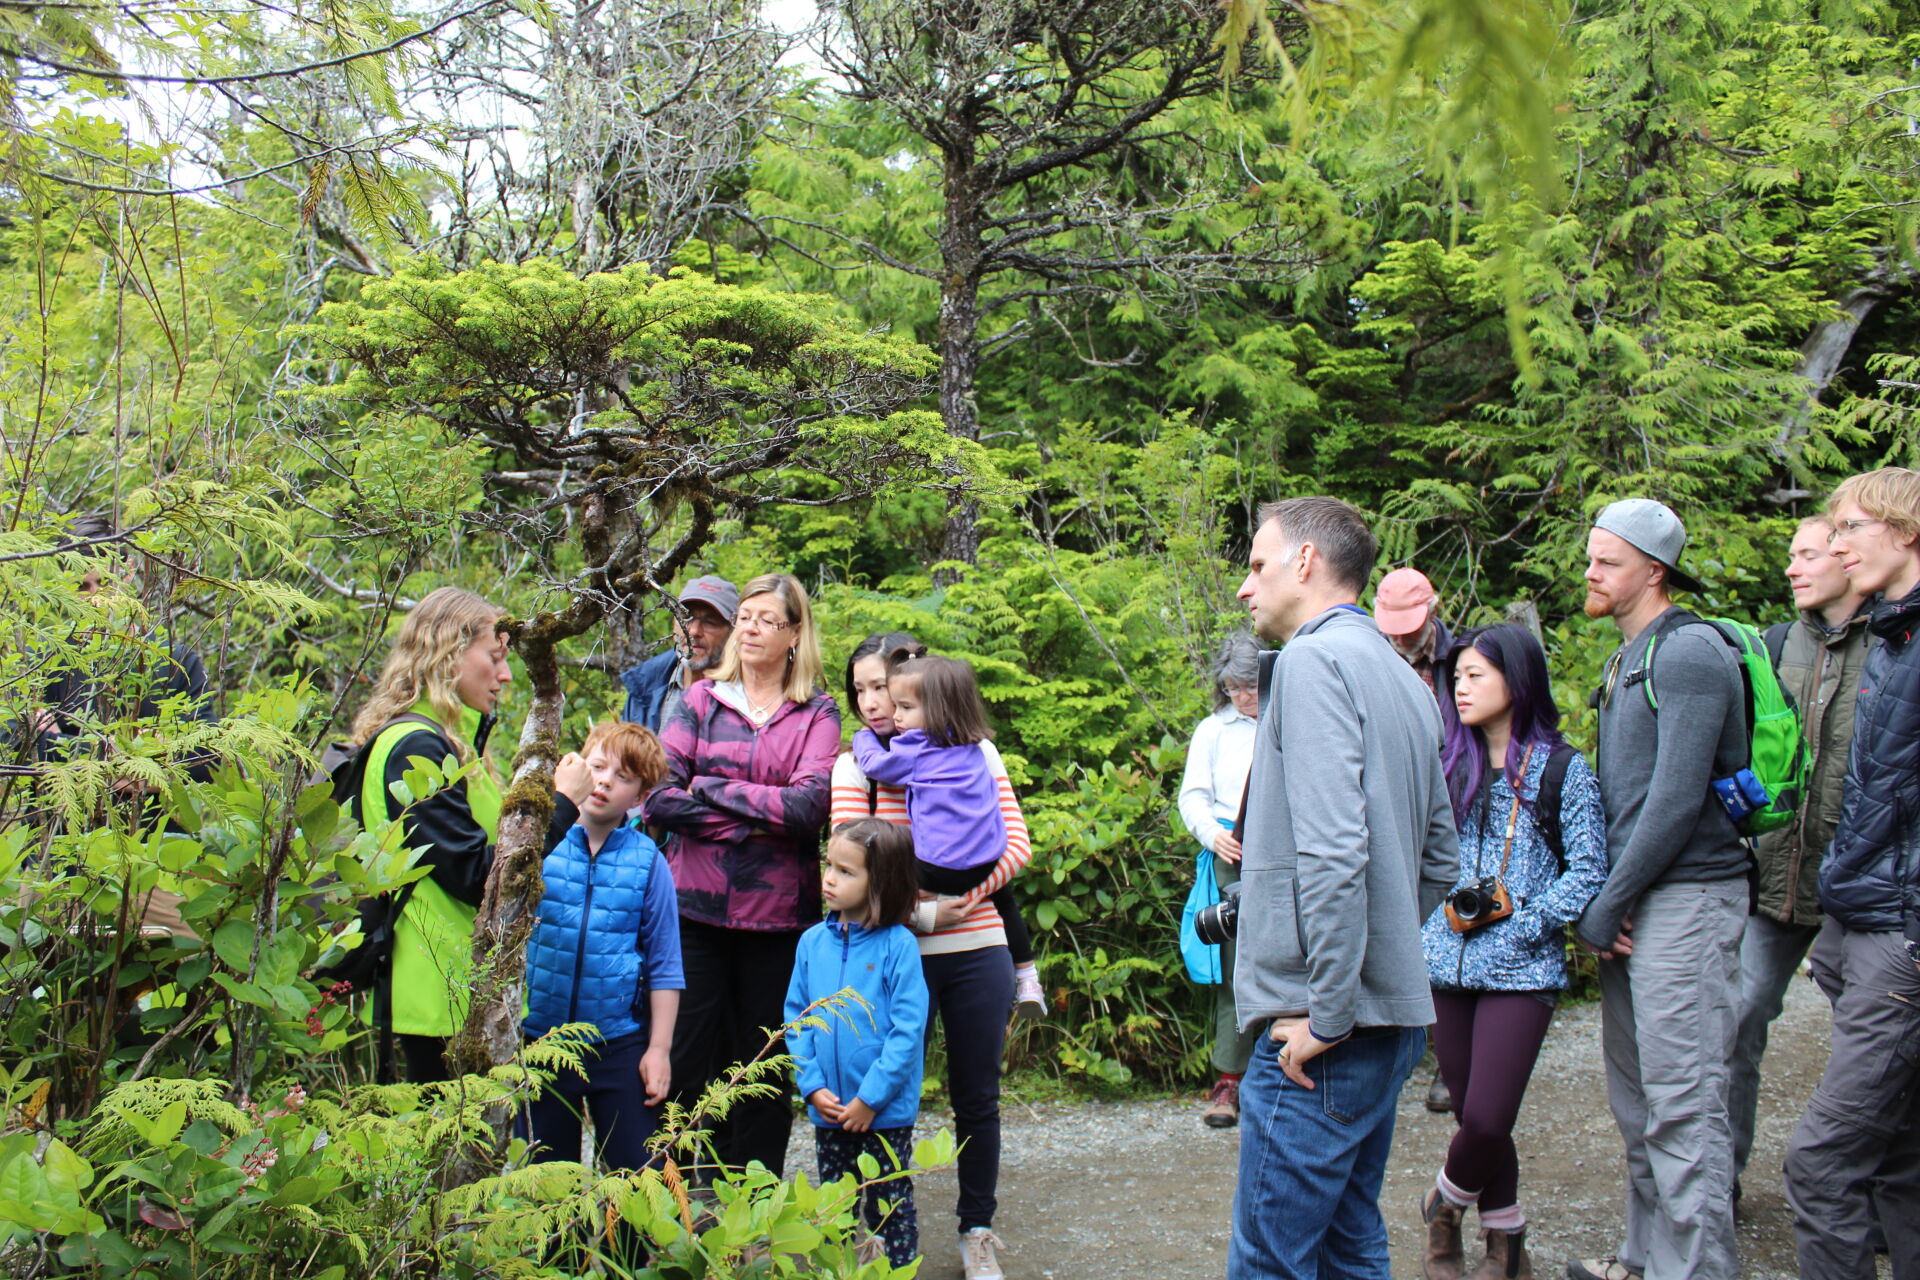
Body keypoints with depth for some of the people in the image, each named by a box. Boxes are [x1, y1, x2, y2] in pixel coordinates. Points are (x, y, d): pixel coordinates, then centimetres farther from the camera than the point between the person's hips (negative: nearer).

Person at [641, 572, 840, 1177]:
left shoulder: (817, 714, 6)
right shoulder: (700, 699, 8)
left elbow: (809, 805, -11)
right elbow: (657, 796, -5)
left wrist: (710, 789, -8)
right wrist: (757, 820, -11)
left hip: (778, 914, 0)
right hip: (697, 906, 1)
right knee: (690, 1061, 0)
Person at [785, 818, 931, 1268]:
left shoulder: (898, 945, -12)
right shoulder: (813, 942, 2)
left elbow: (908, 1029, -15)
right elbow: (795, 1018, 5)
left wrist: (870, 1098, -16)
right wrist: (813, 1087, -6)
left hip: (886, 1111, -4)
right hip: (829, 1110, 4)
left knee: (889, 1210, 8)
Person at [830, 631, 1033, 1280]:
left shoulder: (977, 754, 5)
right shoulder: (856, 766, 2)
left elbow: (1015, 843, 2)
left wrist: (963, 893, -14)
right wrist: (922, 913, -17)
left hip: (978, 951, 1)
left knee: (978, 1098, 10)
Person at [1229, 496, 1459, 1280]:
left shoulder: (1315, 658, -12)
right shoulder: (1402, 678, 16)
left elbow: (1333, 851, -23)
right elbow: (1440, 858, 22)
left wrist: (1326, 1012, -19)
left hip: (1326, 1035, -10)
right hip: (1392, 1016, 10)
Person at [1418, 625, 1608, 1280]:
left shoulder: (1562, 770, -1)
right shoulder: (1451, 766, 11)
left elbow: (1589, 871, -5)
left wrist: (1517, 925, -12)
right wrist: (1447, 910, 0)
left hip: (1520, 971, -4)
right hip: (1447, 962, 4)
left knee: (1486, 1119, -11)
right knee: (1473, 1115, 7)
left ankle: (1445, 1199, 19)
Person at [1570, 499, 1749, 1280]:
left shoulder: (1689, 653, -12)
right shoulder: (1627, 660, 18)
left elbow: (1677, 798, -18)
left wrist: (1606, 906, -14)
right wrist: (1602, 902, 11)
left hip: (1686, 898, -10)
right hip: (1631, 901, 10)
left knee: (1682, 1103, -7)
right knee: (1634, 1092, 15)